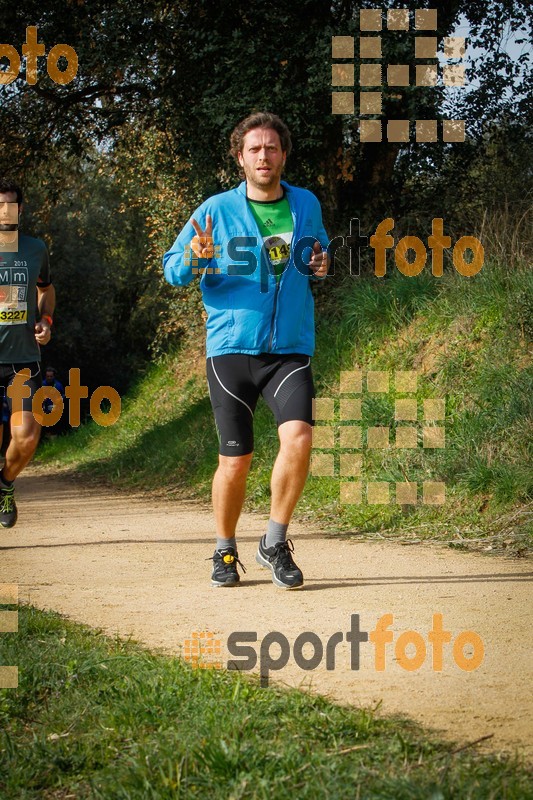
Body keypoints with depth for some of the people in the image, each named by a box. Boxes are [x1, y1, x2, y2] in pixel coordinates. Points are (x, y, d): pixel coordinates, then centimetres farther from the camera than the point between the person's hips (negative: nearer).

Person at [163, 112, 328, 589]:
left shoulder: (306, 205, 9)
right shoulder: (217, 210, 2)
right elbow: (173, 269, 5)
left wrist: (320, 267, 4)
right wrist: (195, 258, -18)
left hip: (292, 349, 1)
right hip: (232, 349, -1)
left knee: (298, 435, -21)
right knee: (235, 459, 0)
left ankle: (275, 543, -4)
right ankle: (225, 551, 23)